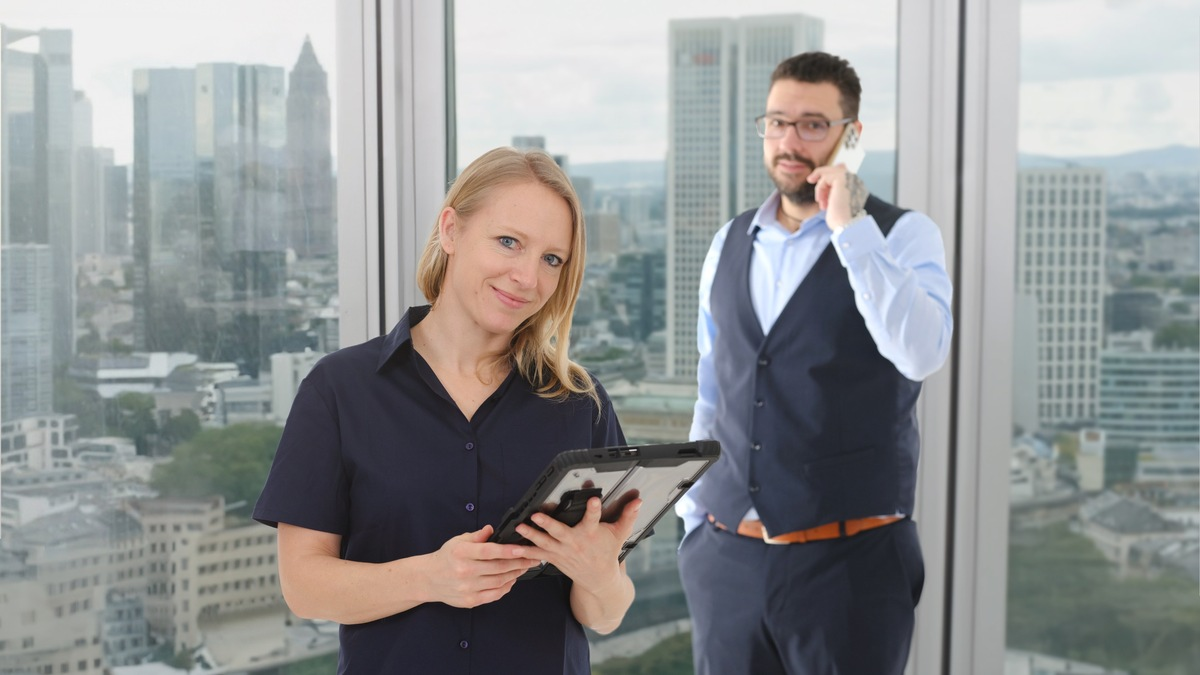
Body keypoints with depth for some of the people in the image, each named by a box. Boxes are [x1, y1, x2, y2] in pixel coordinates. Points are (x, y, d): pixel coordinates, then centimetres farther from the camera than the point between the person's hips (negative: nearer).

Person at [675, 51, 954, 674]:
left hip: (850, 560, -4)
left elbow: (921, 354, -23)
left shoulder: (903, 237, -5)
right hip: (725, 558, 4)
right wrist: (692, 520, 13)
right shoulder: (730, 245, 10)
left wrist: (850, 226, -21)